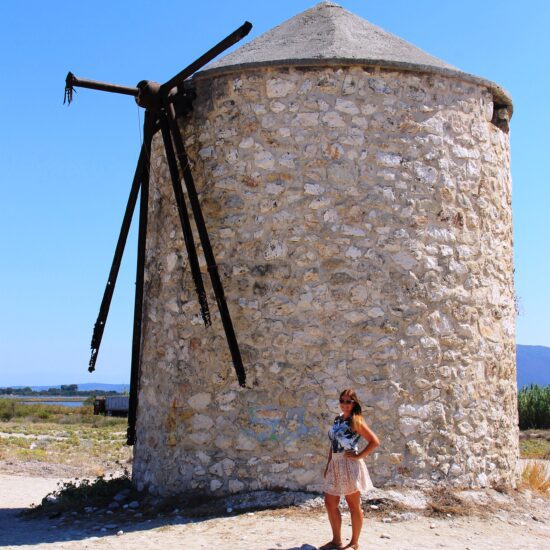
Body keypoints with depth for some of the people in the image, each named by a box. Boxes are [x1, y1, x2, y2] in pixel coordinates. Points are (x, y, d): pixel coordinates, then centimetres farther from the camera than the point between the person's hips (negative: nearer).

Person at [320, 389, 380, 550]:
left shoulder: (356, 421, -10)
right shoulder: (338, 419, 11)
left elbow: (375, 441, -14)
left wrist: (359, 456, -14)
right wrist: (328, 465, 13)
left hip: (350, 466, -7)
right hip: (335, 465, 7)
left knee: (354, 505, 5)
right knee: (330, 503, 9)